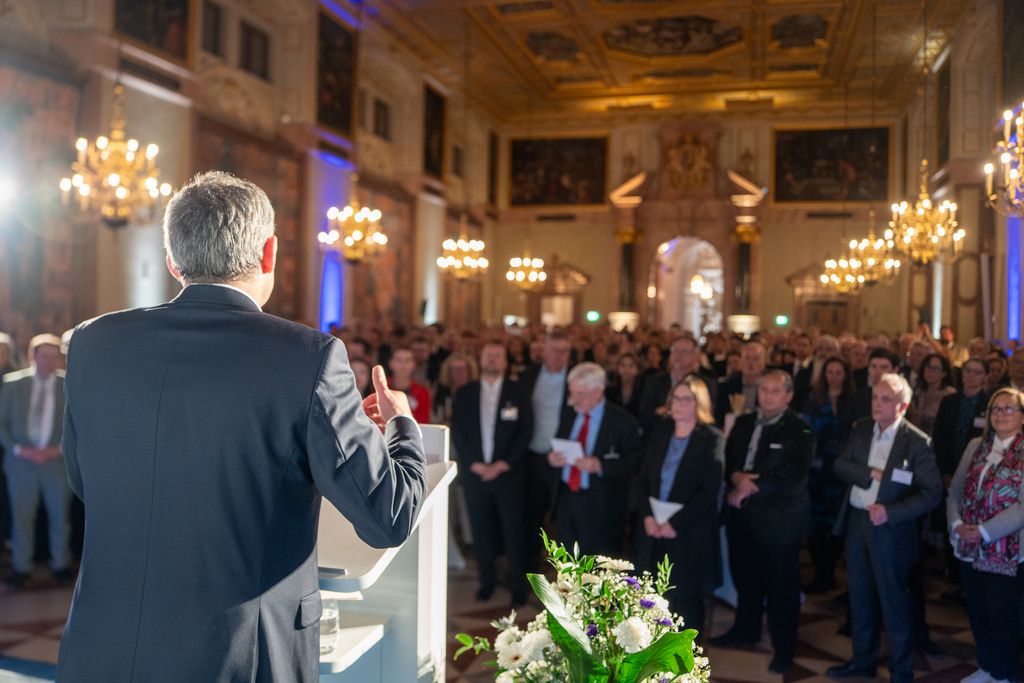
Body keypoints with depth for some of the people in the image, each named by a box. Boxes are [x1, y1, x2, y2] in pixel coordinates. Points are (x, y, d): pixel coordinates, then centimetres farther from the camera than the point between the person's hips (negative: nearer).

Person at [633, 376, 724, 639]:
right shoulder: (660, 434, 9)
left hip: (690, 533, -4)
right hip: (654, 529, 4)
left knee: (686, 598, 3)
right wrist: (647, 516, -6)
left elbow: (710, 491, -13)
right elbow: (644, 480, 9)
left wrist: (676, 523, -16)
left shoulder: (711, 438, -7)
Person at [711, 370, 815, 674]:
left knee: (781, 586, 4)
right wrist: (737, 477, -15)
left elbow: (791, 476, -19)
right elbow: (727, 460, 8)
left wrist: (750, 487, -15)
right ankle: (745, 631, 39)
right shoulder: (743, 423, 9)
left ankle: (783, 649, 19)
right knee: (745, 578, 20)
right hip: (742, 515, 6)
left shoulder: (799, 431, -11)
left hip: (779, 519, -6)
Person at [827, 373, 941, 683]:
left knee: (894, 603, 5)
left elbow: (933, 492, -14)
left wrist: (891, 513, -23)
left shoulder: (917, 442, -14)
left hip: (891, 529, -5)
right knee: (860, 597, 17)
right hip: (856, 522, 5)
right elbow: (840, 466, 0)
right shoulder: (860, 430, 3)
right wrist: (870, 474, -18)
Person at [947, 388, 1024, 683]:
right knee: (977, 613, 15)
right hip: (970, 549, 5)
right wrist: (956, 523, -7)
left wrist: (984, 532, -19)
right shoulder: (975, 446, 9)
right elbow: (955, 491, 10)